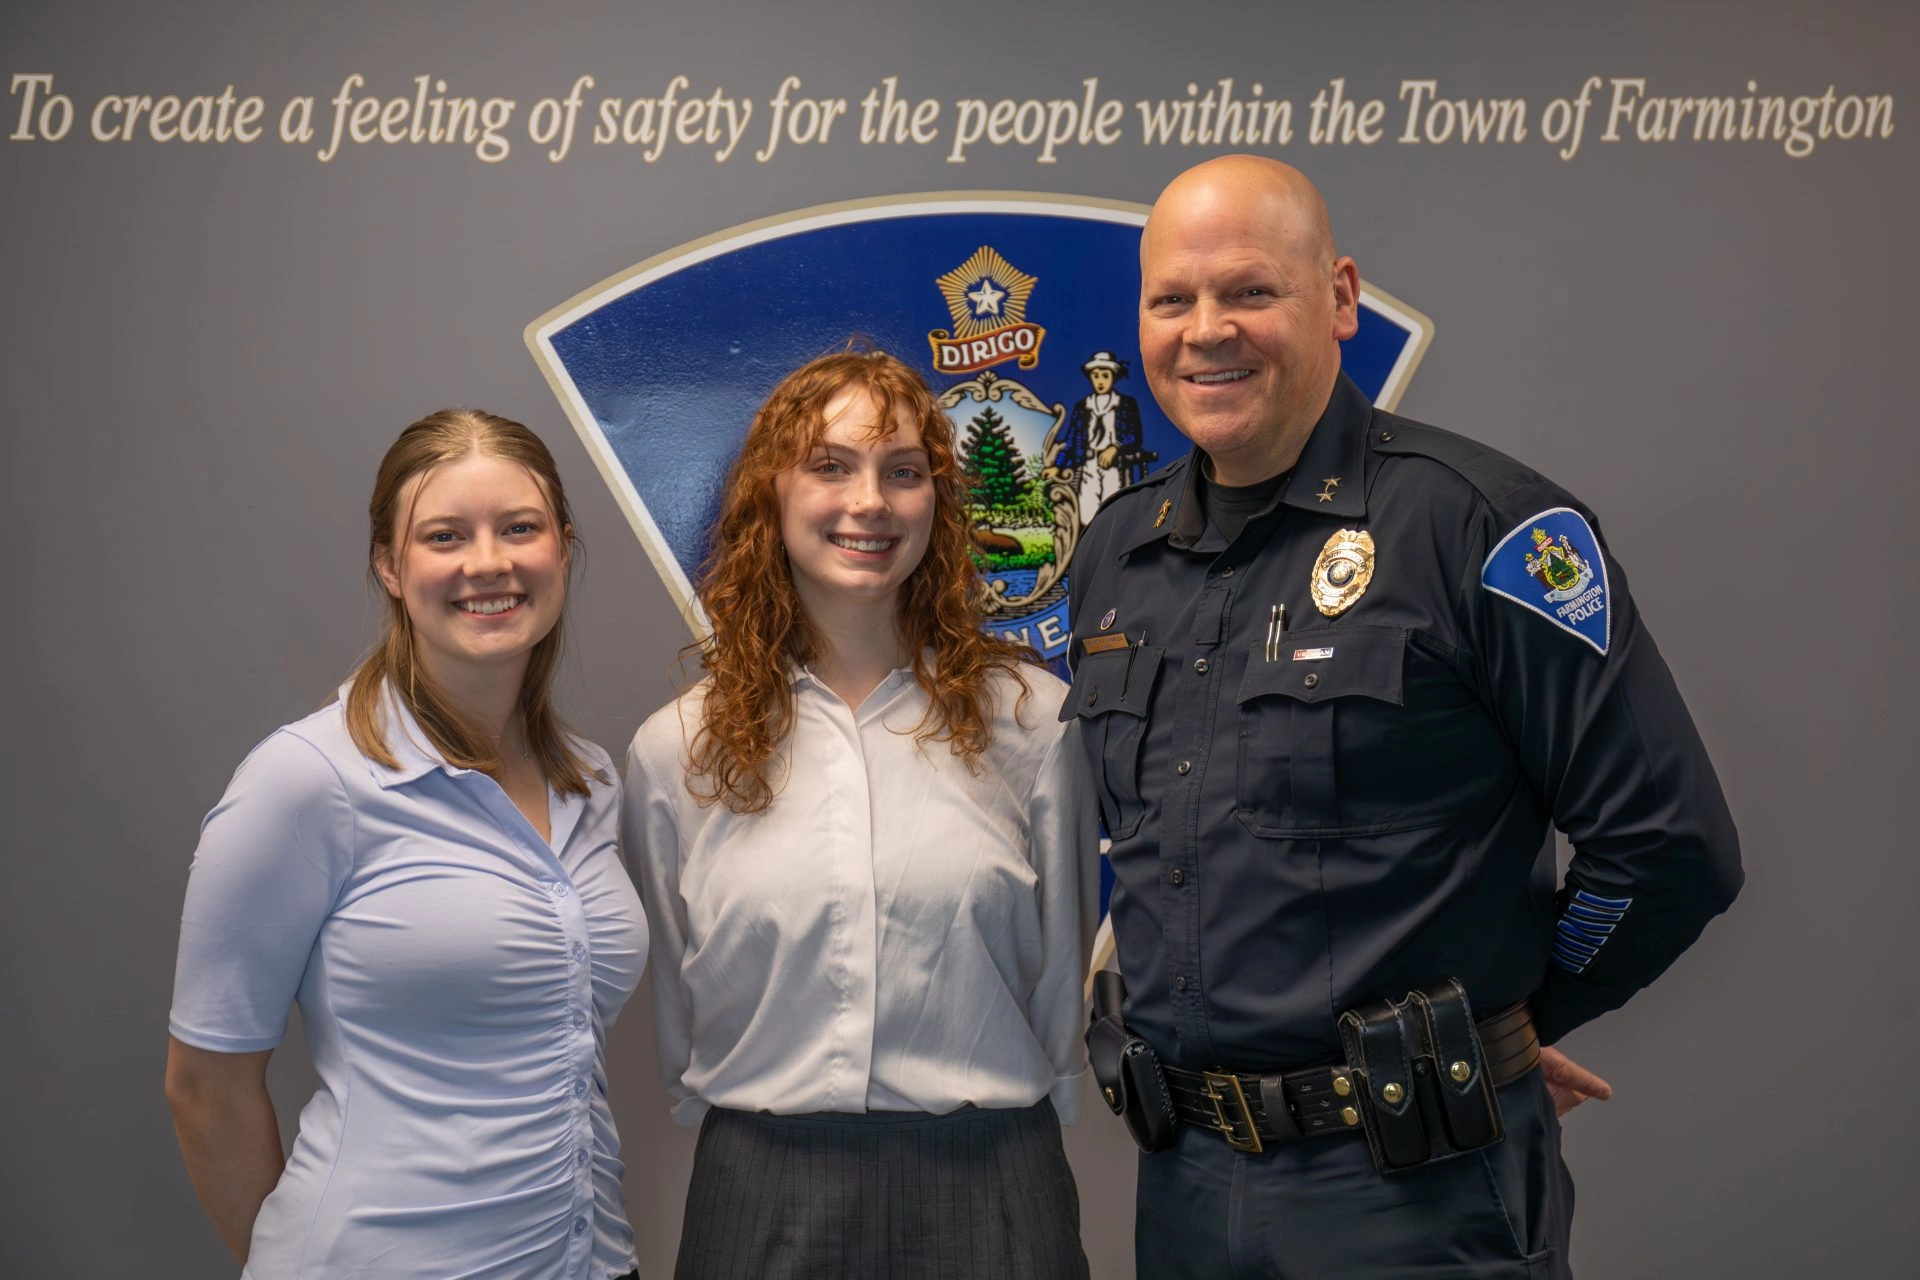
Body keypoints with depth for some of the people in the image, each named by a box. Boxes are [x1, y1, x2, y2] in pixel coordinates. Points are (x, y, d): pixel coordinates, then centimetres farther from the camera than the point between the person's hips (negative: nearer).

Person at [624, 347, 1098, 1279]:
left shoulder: (1026, 718, -5)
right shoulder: (675, 748, -1)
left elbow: (1060, 975, 4)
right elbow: (672, 1011, 8)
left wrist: (999, 1131, 7)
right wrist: (753, 1129, 9)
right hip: (758, 1192, 1)